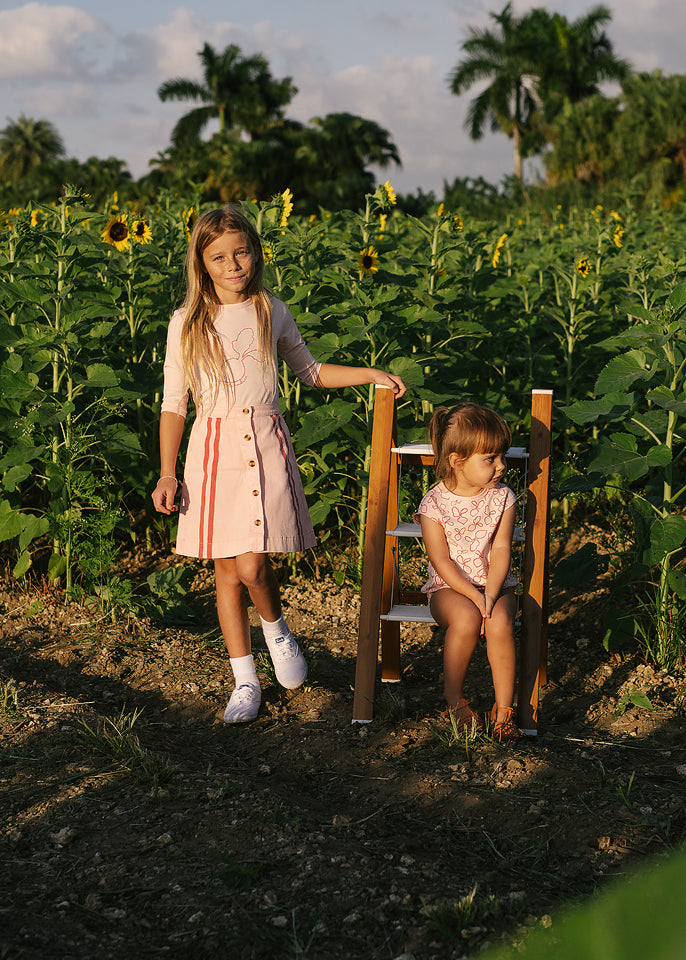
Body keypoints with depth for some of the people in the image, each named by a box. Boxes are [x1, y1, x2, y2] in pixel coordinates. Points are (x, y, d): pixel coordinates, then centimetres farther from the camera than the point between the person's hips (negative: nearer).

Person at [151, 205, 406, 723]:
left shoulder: (272, 312, 6)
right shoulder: (187, 323, 1)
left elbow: (310, 371, 20)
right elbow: (174, 403, 4)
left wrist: (371, 374, 10)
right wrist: (167, 474, -2)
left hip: (266, 445, 0)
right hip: (215, 449, 0)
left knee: (252, 565, -13)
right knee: (227, 570, 3)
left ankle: (278, 631, 19)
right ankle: (246, 681, 15)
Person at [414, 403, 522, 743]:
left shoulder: (502, 498, -1)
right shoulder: (434, 504, -9)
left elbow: (501, 550, -6)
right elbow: (441, 560, -12)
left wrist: (490, 593, -20)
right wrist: (473, 595, -22)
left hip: (493, 583, 2)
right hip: (449, 587, -2)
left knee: (499, 623, -29)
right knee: (466, 619, -33)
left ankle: (504, 708, -14)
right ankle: (454, 698, -11)